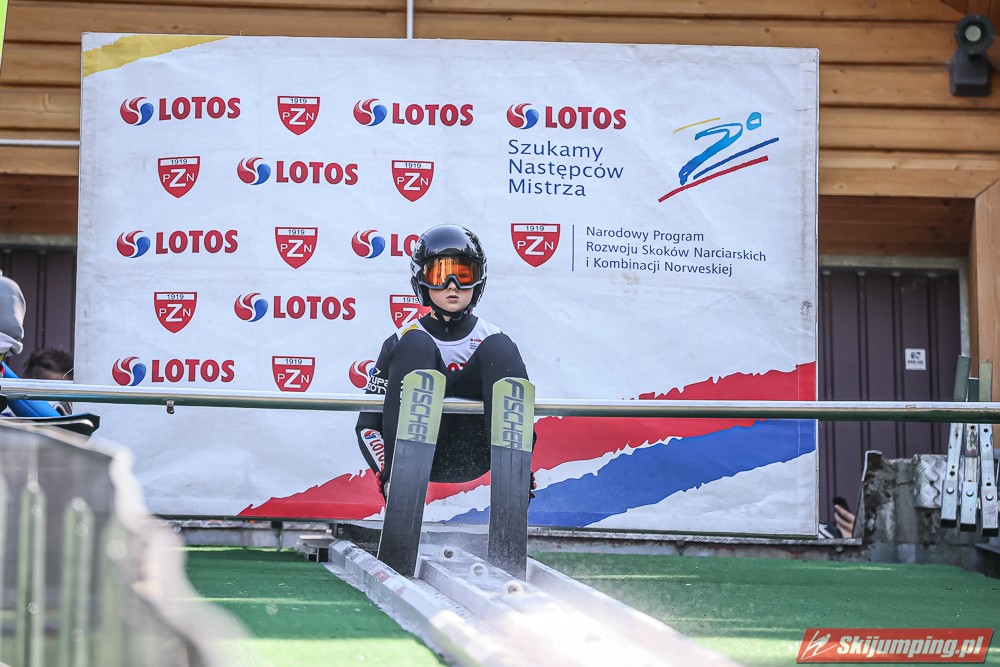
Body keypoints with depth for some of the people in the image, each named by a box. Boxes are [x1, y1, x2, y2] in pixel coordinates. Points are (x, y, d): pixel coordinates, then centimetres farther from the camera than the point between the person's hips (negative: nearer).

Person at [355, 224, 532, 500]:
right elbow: (367, 424, 5)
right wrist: (387, 477, -14)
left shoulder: (490, 339, 14)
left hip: (474, 459, 1)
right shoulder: (403, 342, 10)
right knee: (415, 345, -18)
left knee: (499, 348, -13)